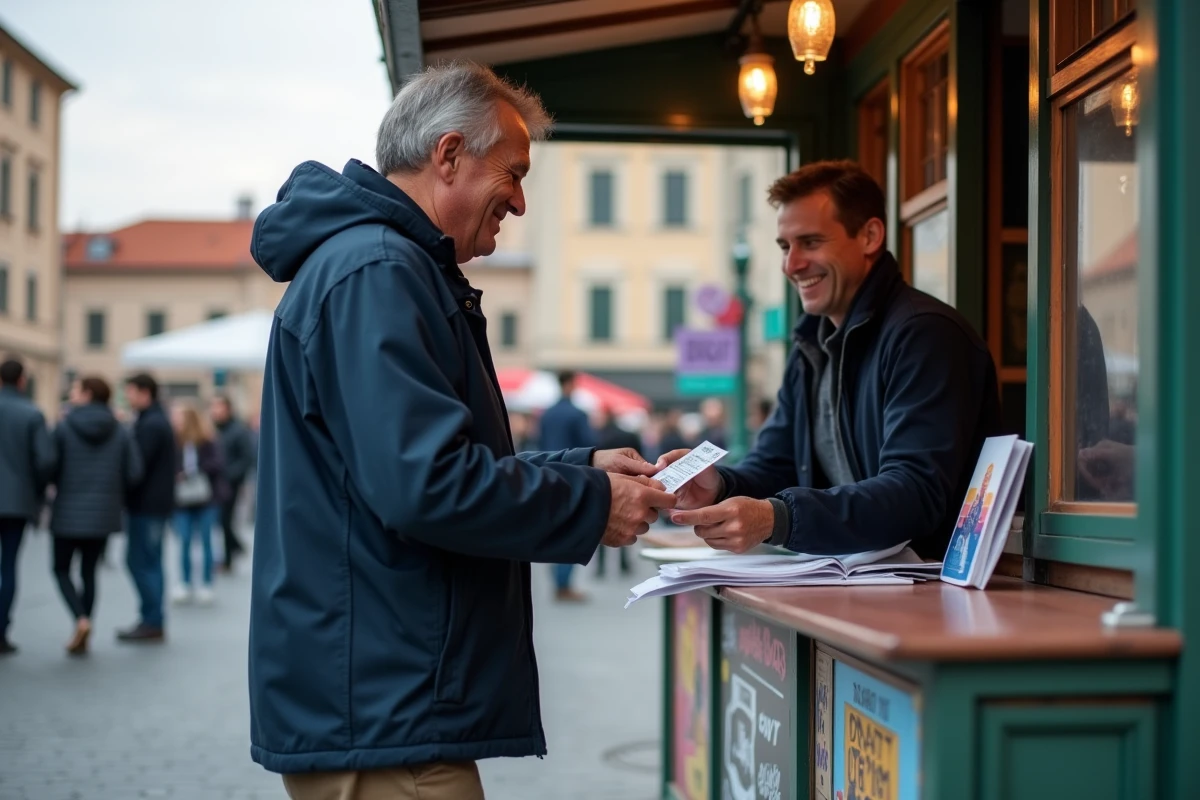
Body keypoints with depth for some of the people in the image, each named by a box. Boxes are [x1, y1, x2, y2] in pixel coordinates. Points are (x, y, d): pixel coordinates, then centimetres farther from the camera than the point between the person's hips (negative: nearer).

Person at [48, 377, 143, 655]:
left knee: (62, 569, 11)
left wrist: (60, 486, 12)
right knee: (89, 571, 13)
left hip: (68, 511, -3)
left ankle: (81, 619, -12)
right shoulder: (120, 432, -1)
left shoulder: (64, 428, -9)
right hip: (104, 514, 3)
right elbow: (134, 473, -5)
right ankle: (82, 638, 13)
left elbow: (49, 467, -10)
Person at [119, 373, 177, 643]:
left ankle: (152, 621, -5)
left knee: (140, 561, -6)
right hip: (158, 502, 10)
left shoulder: (149, 425, -15)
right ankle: (153, 621, 16)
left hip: (146, 503, -10)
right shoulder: (159, 421, 17)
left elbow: (137, 465, -21)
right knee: (150, 562, 12)